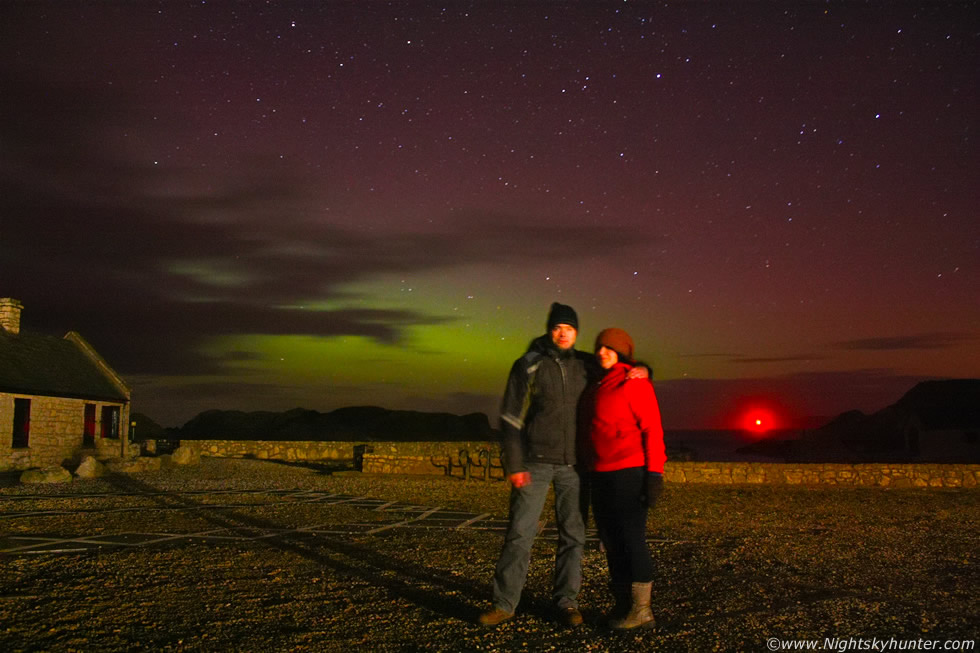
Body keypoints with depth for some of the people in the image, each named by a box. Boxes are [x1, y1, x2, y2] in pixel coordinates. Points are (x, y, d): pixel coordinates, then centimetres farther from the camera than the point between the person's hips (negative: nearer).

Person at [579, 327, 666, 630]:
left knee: (631, 539, -4)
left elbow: (652, 429, -12)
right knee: (611, 541, 11)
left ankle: (641, 610, 5)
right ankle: (623, 605, 21)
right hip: (601, 476, 8)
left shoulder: (634, 383, -8)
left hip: (628, 473, -8)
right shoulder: (596, 387, 17)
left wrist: (654, 475, -18)